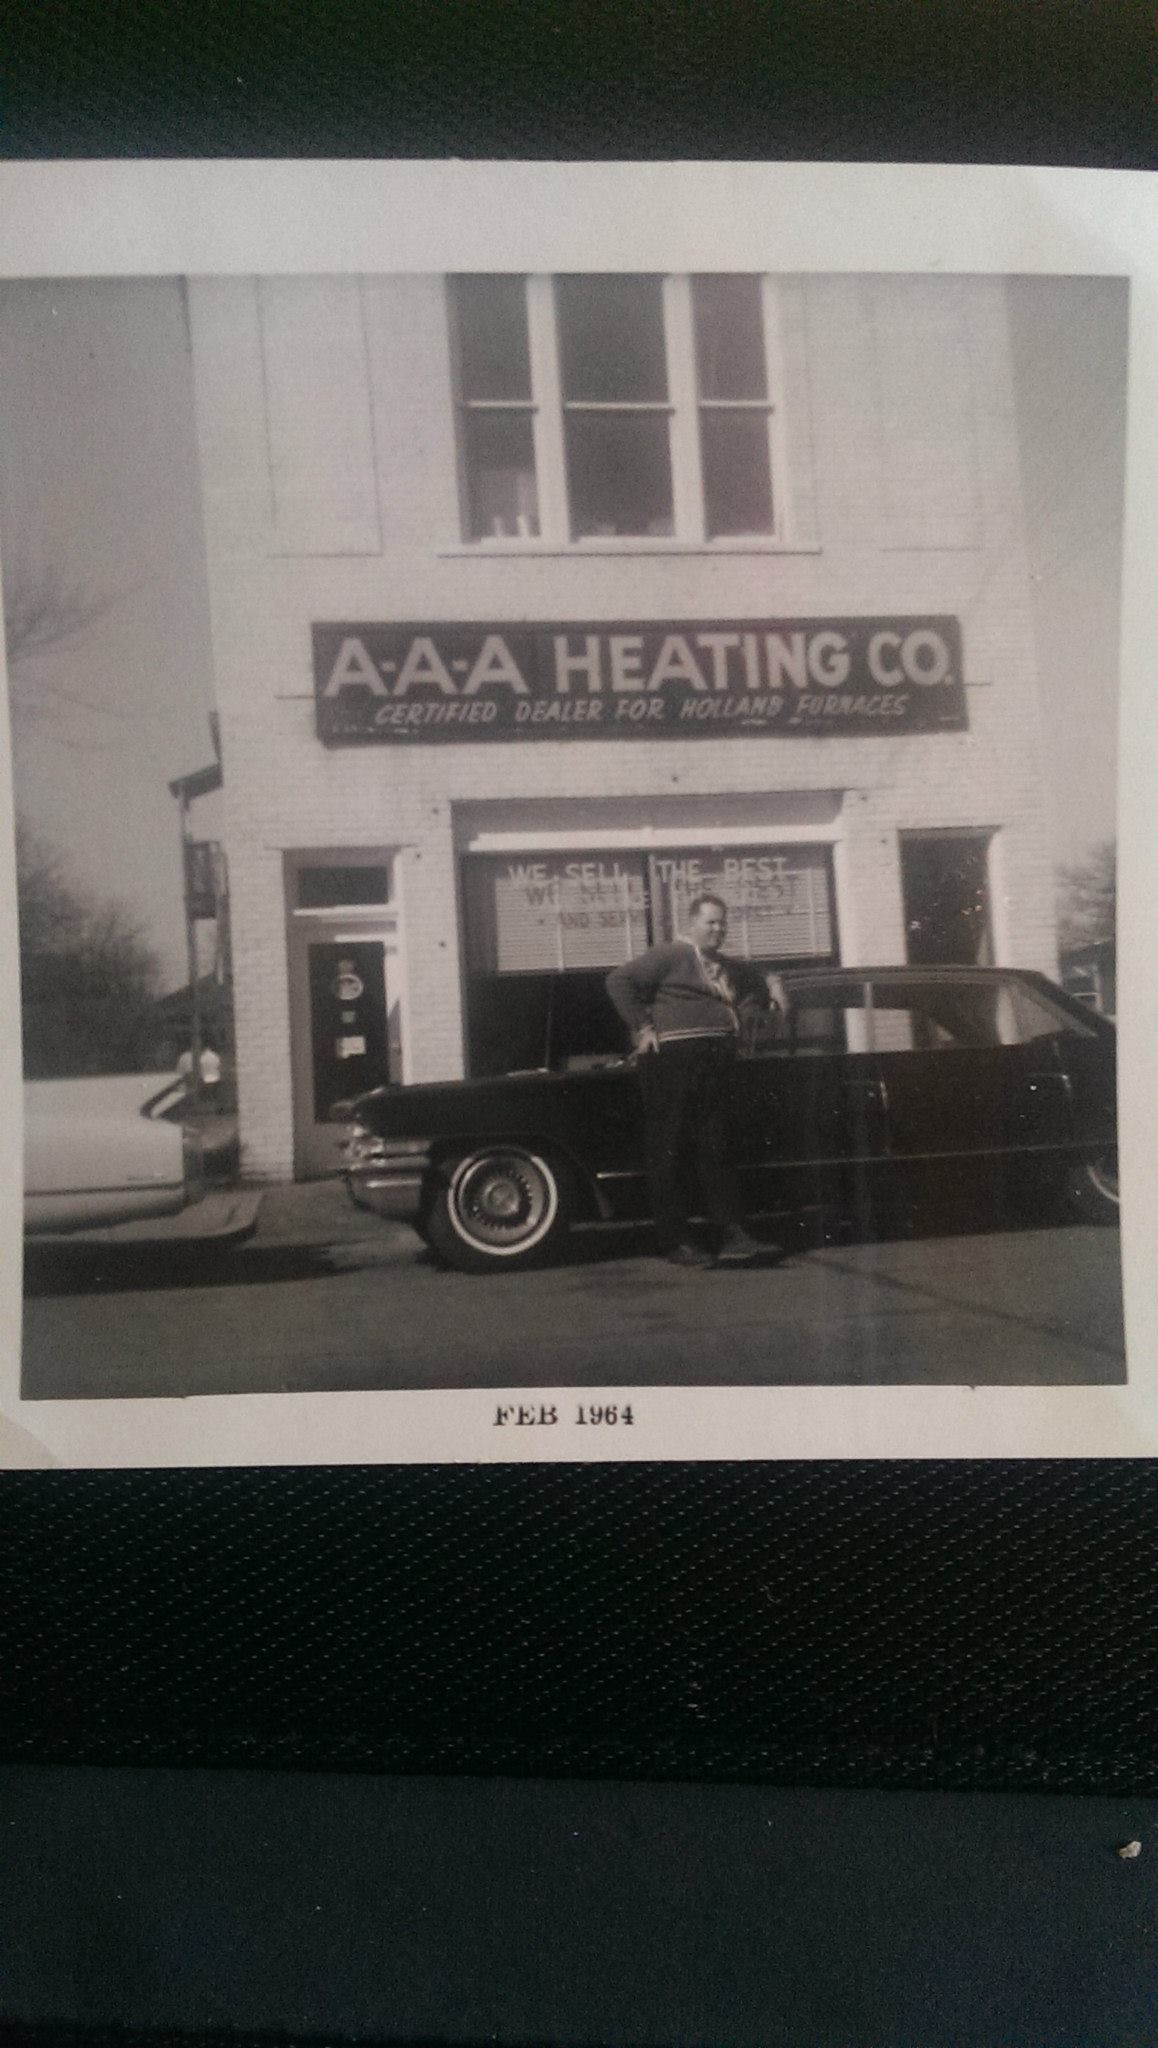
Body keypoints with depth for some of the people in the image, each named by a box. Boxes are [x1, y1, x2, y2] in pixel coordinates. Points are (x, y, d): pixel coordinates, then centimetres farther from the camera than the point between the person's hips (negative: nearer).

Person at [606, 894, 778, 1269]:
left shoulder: (731, 969, 21)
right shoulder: (669, 956, -1)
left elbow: (757, 989, 38)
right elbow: (619, 980, -8)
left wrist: (743, 1020, 19)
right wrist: (642, 1028, -11)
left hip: (717, 1062, 7)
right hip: (673, 1059, -7)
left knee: (716, 1150, 5)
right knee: (668, 1151, -2)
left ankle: (731, 1236, 3)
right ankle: (675, 1241, 2)